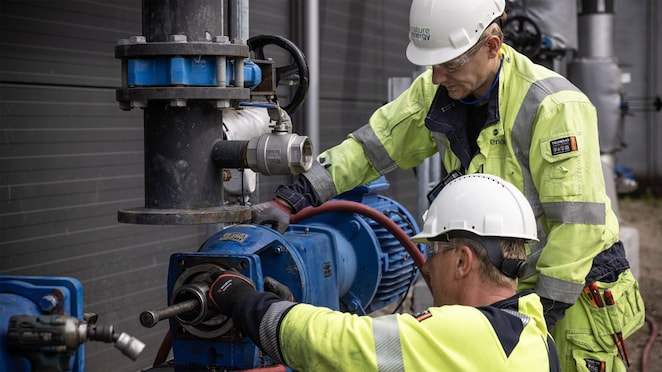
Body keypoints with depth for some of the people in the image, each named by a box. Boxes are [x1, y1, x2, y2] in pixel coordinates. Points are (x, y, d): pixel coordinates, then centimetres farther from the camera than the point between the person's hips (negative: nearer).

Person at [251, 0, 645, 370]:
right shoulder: (437, 93, -4)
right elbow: (371, 146, 3)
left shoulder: (554, 106, -25)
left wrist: (545, 313, -21)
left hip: (576, 290, -6)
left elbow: (578, 221, -24)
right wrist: (291, 199, -7)